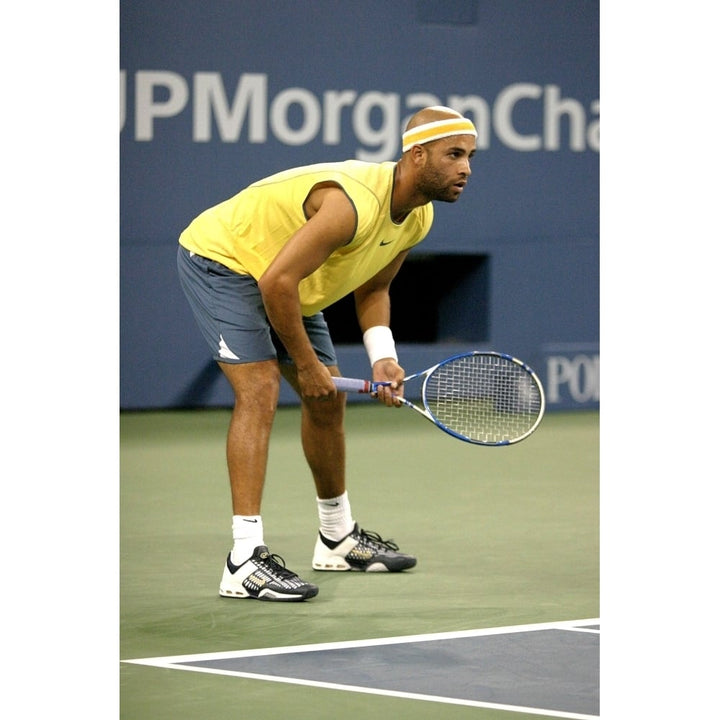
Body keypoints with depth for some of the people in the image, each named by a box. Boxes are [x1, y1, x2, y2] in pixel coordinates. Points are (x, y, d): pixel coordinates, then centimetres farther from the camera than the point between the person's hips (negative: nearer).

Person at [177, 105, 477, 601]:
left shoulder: (417, 218, -7)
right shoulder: (354, 203, -37)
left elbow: (372, 290, 8)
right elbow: (276, 282, -35)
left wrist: (383, 357, -10)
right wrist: (306, 363, -22)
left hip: (283, 282, 9)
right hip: (220, 258, -9)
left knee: (328, 399, 12)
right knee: (260, 390, -23)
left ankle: (338, 539, 31)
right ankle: (245, 561, -27)